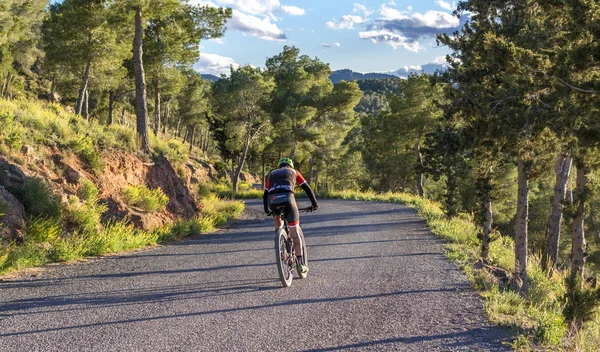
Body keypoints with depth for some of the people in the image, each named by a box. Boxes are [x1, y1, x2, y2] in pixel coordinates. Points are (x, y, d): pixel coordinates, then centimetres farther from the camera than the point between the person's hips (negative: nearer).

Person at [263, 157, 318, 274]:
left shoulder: (272, 174, 32)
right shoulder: (294, 172, 28)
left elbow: (265, 194, 34)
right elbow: (307, 188, 26)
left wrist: (267, 210, 45)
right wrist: (315, 203, 33)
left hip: (272, 200, 2)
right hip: (287, 199, -2)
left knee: (277, 217, 36)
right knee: (295, 233, 6)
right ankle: (300, 264, 6)